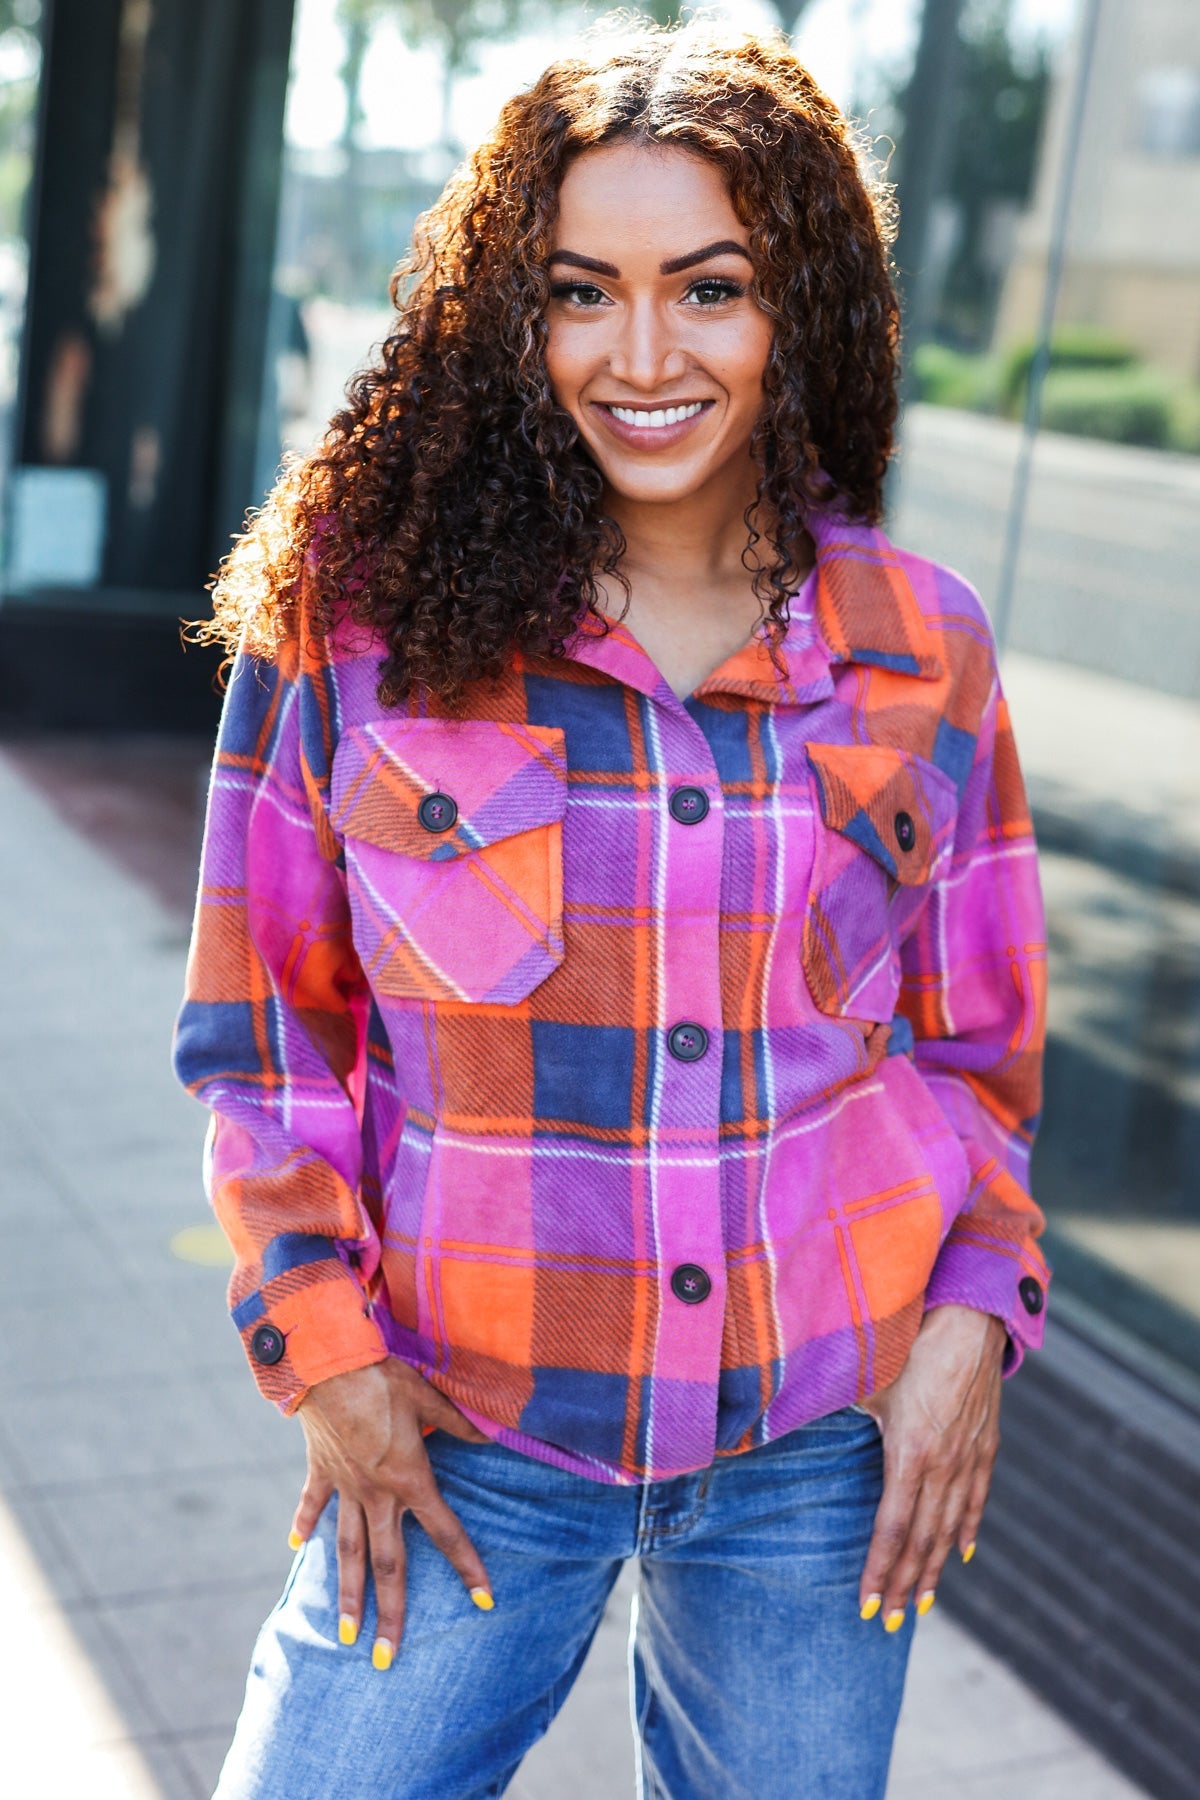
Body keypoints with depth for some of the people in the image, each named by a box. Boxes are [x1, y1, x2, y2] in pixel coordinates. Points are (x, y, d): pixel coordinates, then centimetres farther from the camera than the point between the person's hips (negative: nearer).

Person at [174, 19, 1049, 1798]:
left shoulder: (921, 644, -2)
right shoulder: (365, 607, -8)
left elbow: (975, 1028, 9)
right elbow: (267, 1018, -1)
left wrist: (973, 1317, -2)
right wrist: (325, 1347, -6)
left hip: (827, 1446, 2)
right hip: (467, 1437, -1)